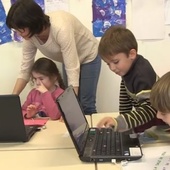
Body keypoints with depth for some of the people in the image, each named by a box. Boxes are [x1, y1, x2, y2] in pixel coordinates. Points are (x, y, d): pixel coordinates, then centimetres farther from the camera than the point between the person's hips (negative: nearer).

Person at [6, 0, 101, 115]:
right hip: (69, 59, 6)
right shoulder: (30, 36, -19)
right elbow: (25, 70, -11)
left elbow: (72, 70, -39)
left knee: (85, 104, -5)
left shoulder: (60, 28, -39)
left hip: (88, 57, -6)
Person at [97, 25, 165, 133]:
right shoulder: (128, 66, -3)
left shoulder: (142, 74, -32)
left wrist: (120, 122, -49)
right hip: (145, 116, 8)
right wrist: (123, 118, 8)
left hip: (157, 117, -8)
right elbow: (125, 91, 12)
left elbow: (149, 109, -39)